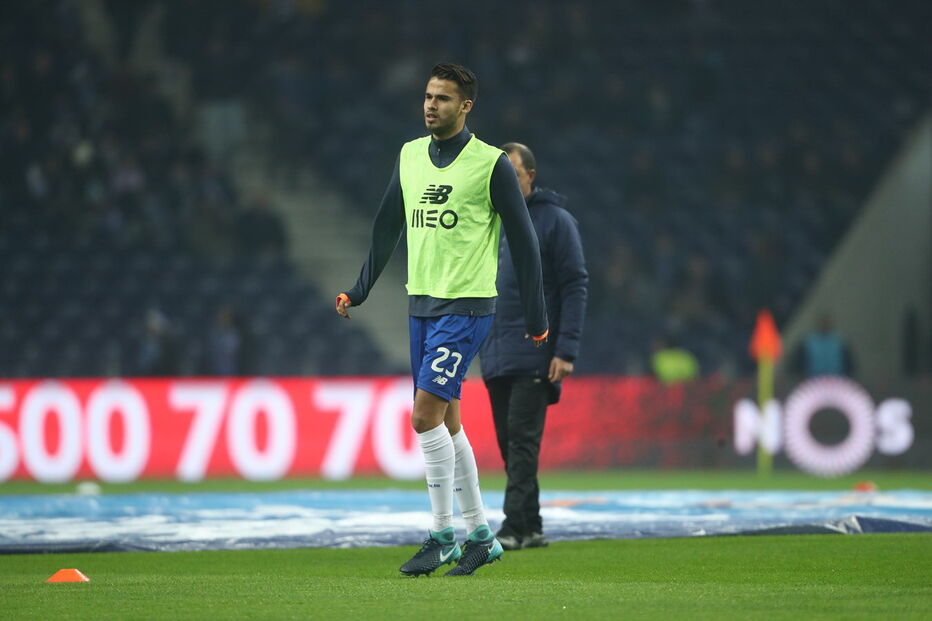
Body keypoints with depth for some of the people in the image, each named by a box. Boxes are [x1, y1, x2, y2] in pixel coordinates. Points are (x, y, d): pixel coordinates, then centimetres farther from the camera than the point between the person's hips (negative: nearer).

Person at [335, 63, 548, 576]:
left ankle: (443, 535, -7)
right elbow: (387, 226, 19)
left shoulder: (491, 165, -8)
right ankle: (480, 535, 18)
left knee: (426, 413, -15)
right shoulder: (410, 156, 10)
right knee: (445, 421, 9)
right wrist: (360, 291, 14)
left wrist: (536, 317, -3)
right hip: (421, 303, 7)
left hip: (467, 306, -7)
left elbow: (523, 240, -4)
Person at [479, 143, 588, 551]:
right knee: (509, 442, 7)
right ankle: (531, 528, 12)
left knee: (523, 440, -11)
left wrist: (566, 350, -15)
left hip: (533, 355, -6)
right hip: (494, 356, 6)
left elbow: (575, 286, -7)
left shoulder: (555, 221, -4)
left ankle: (515, 527, -13)